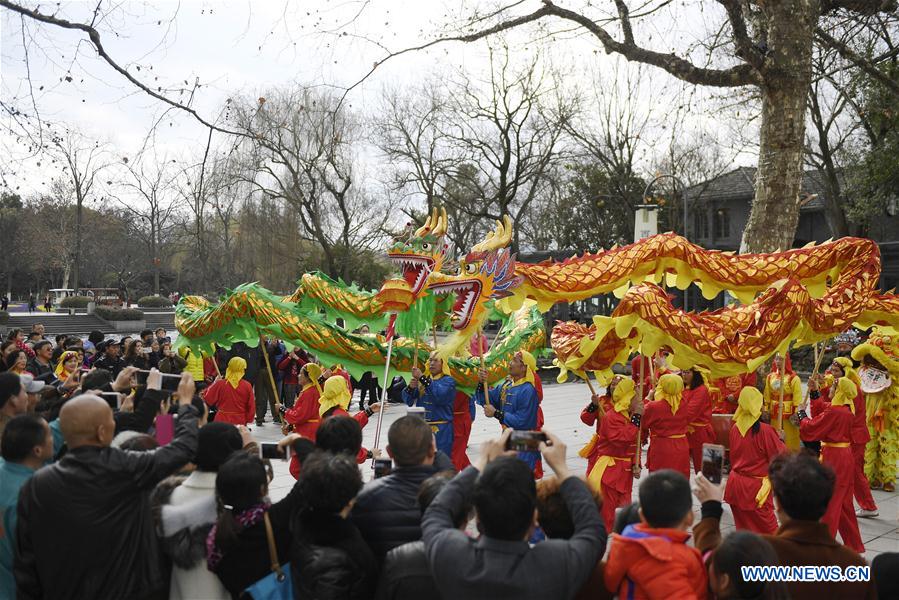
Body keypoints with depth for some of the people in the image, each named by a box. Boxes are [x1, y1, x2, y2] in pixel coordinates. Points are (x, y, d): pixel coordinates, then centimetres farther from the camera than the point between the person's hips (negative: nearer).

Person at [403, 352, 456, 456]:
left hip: (440, 430, -5)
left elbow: (440, 395, -23)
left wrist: (422, 378, -24)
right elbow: (408, 400, 9)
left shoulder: (448, 381, -3)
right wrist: (410, 387, -12)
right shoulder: (423, 380, 13)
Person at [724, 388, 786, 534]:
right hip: (755, 488, -5)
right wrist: (779, 440, 8)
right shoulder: (764, 430, -17)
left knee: (742, 528, 15)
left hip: (735, 485, 5)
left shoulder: (735, 428, 0)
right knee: (769, 530, 5)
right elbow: (780, 456, -7)